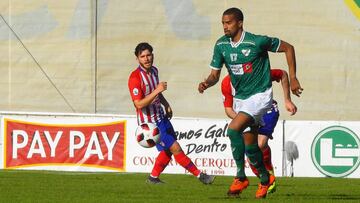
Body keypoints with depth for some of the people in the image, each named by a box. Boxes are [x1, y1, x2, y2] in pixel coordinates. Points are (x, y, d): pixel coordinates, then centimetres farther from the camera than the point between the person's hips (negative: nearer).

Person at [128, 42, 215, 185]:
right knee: (175, 148, -8)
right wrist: (156, 91, -32)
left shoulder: (154, 71, 5)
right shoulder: (135, 77, -21)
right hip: (149, 122, -9)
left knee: (168, 150, 14)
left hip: (161, 117, 9)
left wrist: (166, 105, 12)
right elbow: (139, 104, -27)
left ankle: (153, 177, 29)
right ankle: (200, 175, -2)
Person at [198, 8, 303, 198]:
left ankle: (240, 177, -10)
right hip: (240, 97, 7)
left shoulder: (257, 41, -19)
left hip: (259, 95, -7)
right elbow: (215, 74, 2)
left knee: (233, 130, -24)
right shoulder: (221, 45, -2)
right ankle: (265, 178, 32)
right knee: (249, 145, 10)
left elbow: (288, 48, -7)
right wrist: (206, 83, -22)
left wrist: (293, 79, -6)